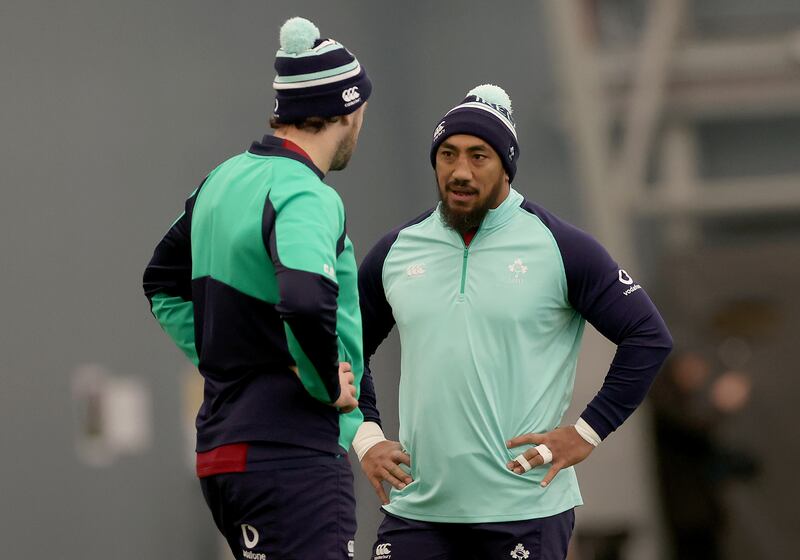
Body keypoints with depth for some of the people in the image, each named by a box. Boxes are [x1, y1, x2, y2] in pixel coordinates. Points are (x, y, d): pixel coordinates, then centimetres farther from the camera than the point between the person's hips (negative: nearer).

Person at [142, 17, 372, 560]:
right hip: (292, 454, -10)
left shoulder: (224, 180, 13)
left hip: (222, 445, 10)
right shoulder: (305, 196, -15)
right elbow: (305, 301, -34)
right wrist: (327, 385, -17)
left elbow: (164, 284, 27)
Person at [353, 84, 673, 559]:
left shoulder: (559, 247, -2)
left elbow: (649, 337, -2)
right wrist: (366, 437, 11)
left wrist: (588, 432, -6)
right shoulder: (396, 252, 10)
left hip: (524, 511, -3)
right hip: (417, 507, 3)